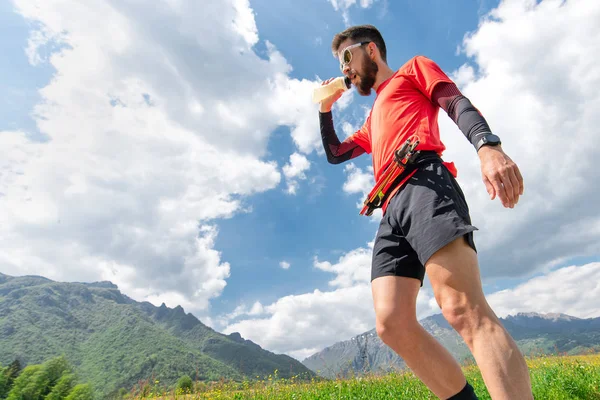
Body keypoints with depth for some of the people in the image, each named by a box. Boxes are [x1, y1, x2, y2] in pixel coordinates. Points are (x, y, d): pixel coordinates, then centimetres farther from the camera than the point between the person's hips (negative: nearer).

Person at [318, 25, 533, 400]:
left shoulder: (414, 68, 23)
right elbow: (335, 154, 45)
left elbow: (458, 104, 4)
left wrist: (488, 145, -17)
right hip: (392, 210, 7)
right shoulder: (373, 118, 42)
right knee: (392, 325, -7)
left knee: (464, 309, -22)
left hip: (424, 182, -7)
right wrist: (326, 109, 39)